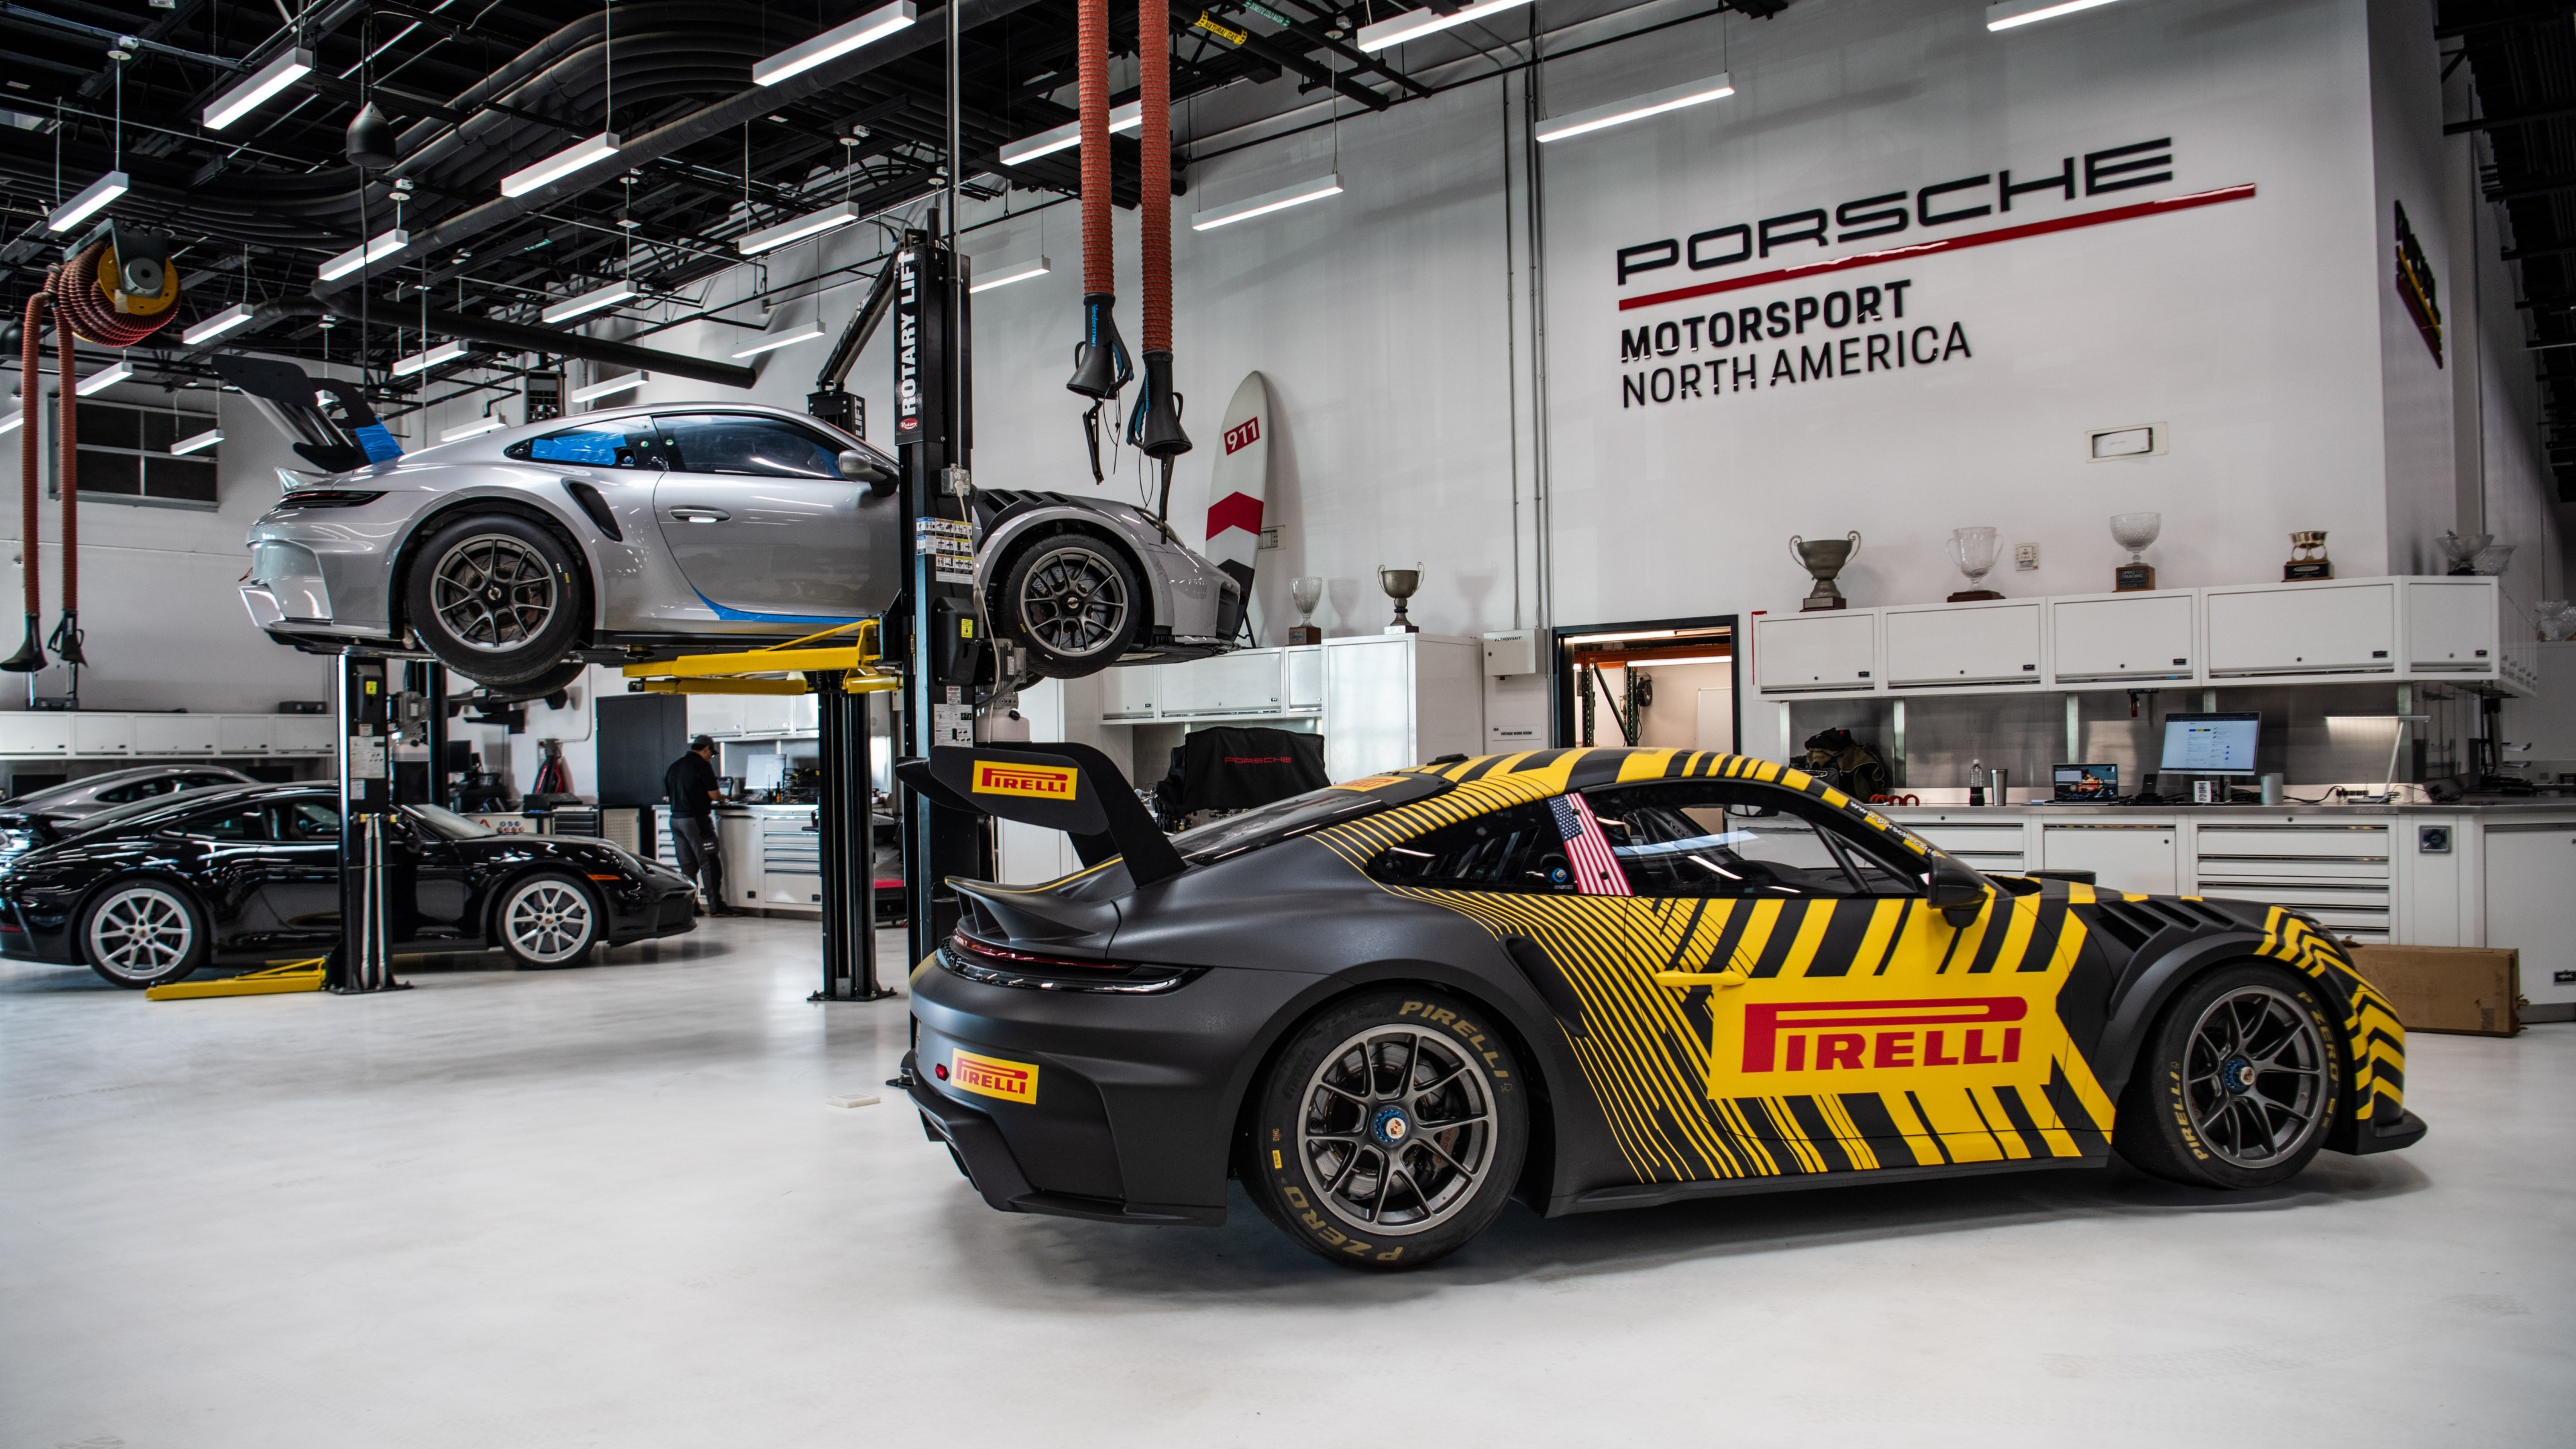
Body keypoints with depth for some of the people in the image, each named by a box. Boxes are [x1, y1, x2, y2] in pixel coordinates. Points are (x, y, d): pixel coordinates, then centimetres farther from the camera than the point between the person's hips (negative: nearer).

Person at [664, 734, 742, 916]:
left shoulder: (674, 766, 16)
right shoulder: (702, 765, -7)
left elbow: (667, 797, 17)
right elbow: (713, 794, -10)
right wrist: (722, 797, 11)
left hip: (676, 818, 8)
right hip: (696, 819, -8)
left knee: (687, 865, 10)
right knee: (710, 863, -4)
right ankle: (716, 906, -5)